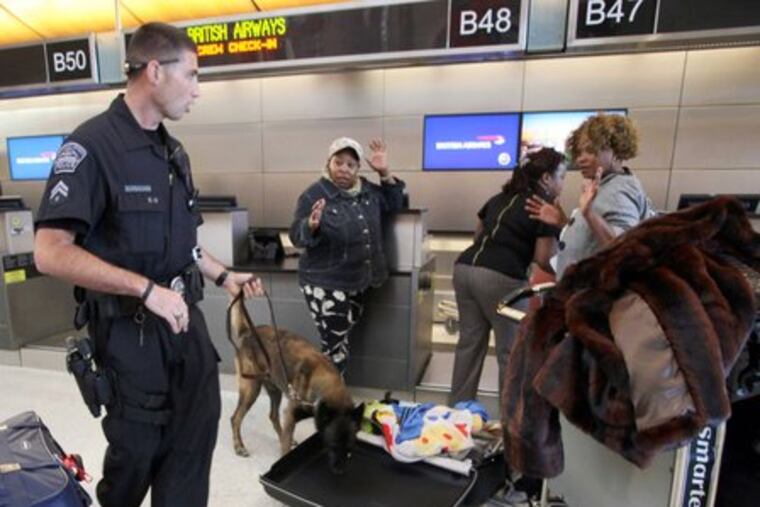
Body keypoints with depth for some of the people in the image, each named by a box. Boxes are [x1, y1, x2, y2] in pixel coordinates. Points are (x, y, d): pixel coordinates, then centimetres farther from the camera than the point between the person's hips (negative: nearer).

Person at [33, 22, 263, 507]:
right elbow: (51, 253, -22)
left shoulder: (173, 152, 9)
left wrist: (224, 275, 10)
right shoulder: (93, 145, -16)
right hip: (130, 328, -6)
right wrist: (146, 288, -27)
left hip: (187, 317, 7)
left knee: (196, 434, 17)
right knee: (136, 448, 15)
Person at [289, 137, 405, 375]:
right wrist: (312, 224, -37)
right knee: (335, 346, -1)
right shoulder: (314, 195, -13)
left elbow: (394, 204, 14)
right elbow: (297, 237, -14)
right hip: (325, 285, -6)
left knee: (342, 342, 20)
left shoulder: (367, 190, 4)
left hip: (358, 283, 7)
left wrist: (385, 173, 1)